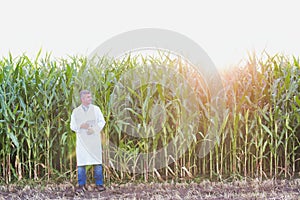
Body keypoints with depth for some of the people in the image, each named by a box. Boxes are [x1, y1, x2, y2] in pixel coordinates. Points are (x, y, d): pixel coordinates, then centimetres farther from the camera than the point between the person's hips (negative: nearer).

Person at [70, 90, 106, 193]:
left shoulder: (96, 109, 6)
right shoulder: (76, 111, 6)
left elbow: (102, 121, 5)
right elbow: (72, 125, 7)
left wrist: (94, 129, -11)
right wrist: (81, 126, -13)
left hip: (94, 139, 0)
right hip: (82, 141, 0)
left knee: (97, 163, -1)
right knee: (81, 163, -1)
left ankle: (99, 184, 4)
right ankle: (81, 185, 6)